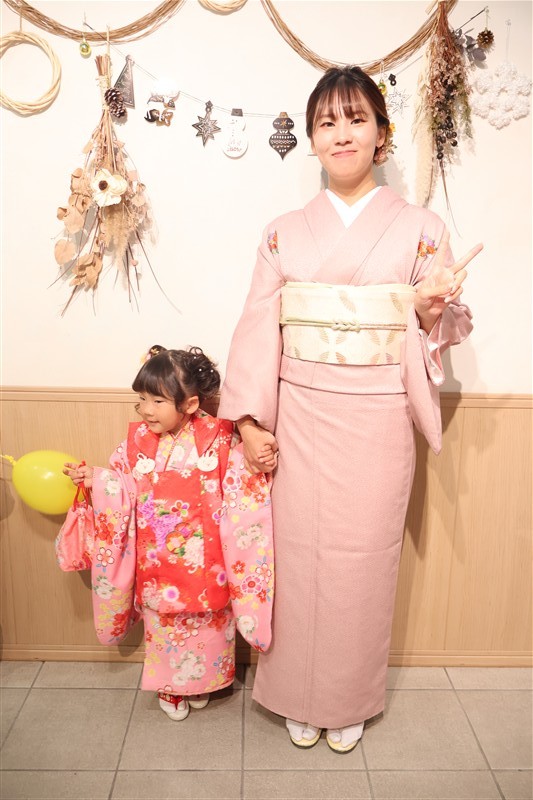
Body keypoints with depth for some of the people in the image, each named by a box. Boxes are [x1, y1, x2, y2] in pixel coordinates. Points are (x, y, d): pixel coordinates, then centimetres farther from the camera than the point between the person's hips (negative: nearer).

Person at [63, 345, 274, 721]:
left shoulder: (217, 440, -14)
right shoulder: (138, 441, -6)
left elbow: (243, 487, -13)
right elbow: (123, 490, 0)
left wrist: (258, 464, -31)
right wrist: (96, 478, -14)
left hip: (203, 560, -2)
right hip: (156, 560, 2)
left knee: (206, 624, 18)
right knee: (162, 626, 19)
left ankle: (201, 682, 45)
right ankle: (169, 687, 44)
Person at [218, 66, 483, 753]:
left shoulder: (419, 228, 2)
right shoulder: (284, 233, 6)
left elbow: (435, 338, 4)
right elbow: (258, 331, 4)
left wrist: (433, 308, -18)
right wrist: (249, 422, -2)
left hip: (377, 425, -1)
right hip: (298, 424, 1)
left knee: (363, 562, 8)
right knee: (298, 557, 9)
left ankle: (351, 702, 34)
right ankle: (299, 698, 34)